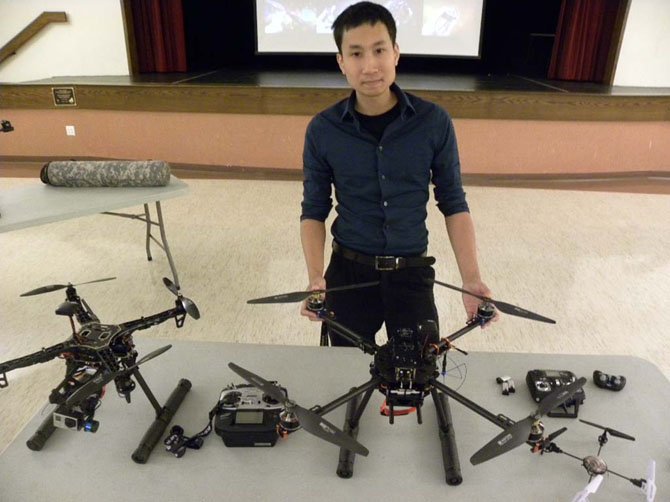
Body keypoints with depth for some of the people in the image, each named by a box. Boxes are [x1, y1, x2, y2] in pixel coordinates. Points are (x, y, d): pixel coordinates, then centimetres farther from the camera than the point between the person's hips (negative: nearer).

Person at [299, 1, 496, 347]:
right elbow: (314, 211, -2)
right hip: (348, 273, 1)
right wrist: (316, 277, -17)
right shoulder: (322, 130, -8)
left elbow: (453, 204, -2)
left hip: (411, 274, 0)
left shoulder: (435, 122, -9)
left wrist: (471, 279, -12)